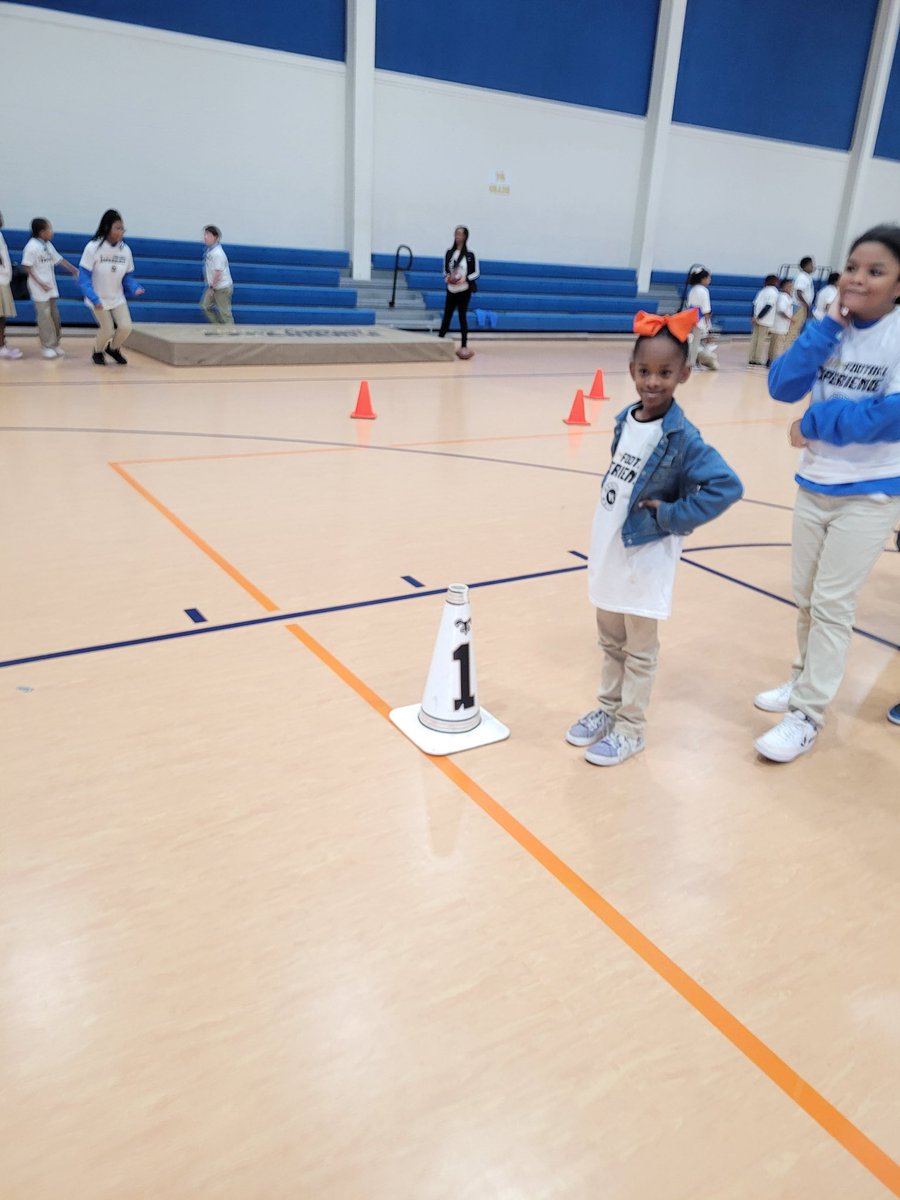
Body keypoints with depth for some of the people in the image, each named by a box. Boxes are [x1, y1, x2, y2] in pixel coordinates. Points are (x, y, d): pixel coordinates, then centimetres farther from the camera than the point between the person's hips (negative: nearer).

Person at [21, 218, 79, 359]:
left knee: (54, 315, 11)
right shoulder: (32, 246, -14)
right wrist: (40, 283, -18)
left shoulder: (48, 245, 8)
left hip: (50, 287, 8)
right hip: (39, 289, -8)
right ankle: (46, 346, 2)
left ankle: (54, 344, 21)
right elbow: (27, 267, -15)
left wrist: (74, 270, 12)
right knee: (44, 317, -5)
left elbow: (59, 260, 17)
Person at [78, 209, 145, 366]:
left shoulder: (125, 250, -9)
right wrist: (93, 298, -30)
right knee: (108, 330, -2)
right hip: (98, 299, -4)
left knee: (126, 327, -7)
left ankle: (113, 348, 26)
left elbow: (128, 276, 1)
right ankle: (97, 352, 32)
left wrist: (135, 288, -20)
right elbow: (84, 277, -19)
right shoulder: (93, 247, -21)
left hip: (117, 298, 4)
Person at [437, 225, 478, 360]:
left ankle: (464, 346, 6)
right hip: (451, 290, 3)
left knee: (462, 317, 0)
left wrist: (464, 279, -17)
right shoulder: (449, 253, 5)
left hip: (464, 291, -3)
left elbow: (476, 273, -2)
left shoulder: (469, 255, -6)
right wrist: (447, 278, -7)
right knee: (446, 317, 4)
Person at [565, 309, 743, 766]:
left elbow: (726, 486, -23)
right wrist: (600, 549, 10)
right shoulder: (624, 421, 0)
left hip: (645, 560, -6)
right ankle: (608, 709, 38)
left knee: (639, 651, 10)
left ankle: (629, 729, 24)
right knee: (610, 643, 21)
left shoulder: (681, 437, -19)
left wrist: (671, 517, -19)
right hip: (607, 553, 7)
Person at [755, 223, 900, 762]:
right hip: (814, 485, 5)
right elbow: (783, 386, -8)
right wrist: (827, 327, -16)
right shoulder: (835, 327, 2)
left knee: (832, 605, -2)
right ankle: (808, 679, 36)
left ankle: (808, 717, 8)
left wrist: (816, 423, -15)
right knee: (806, 598, 15)